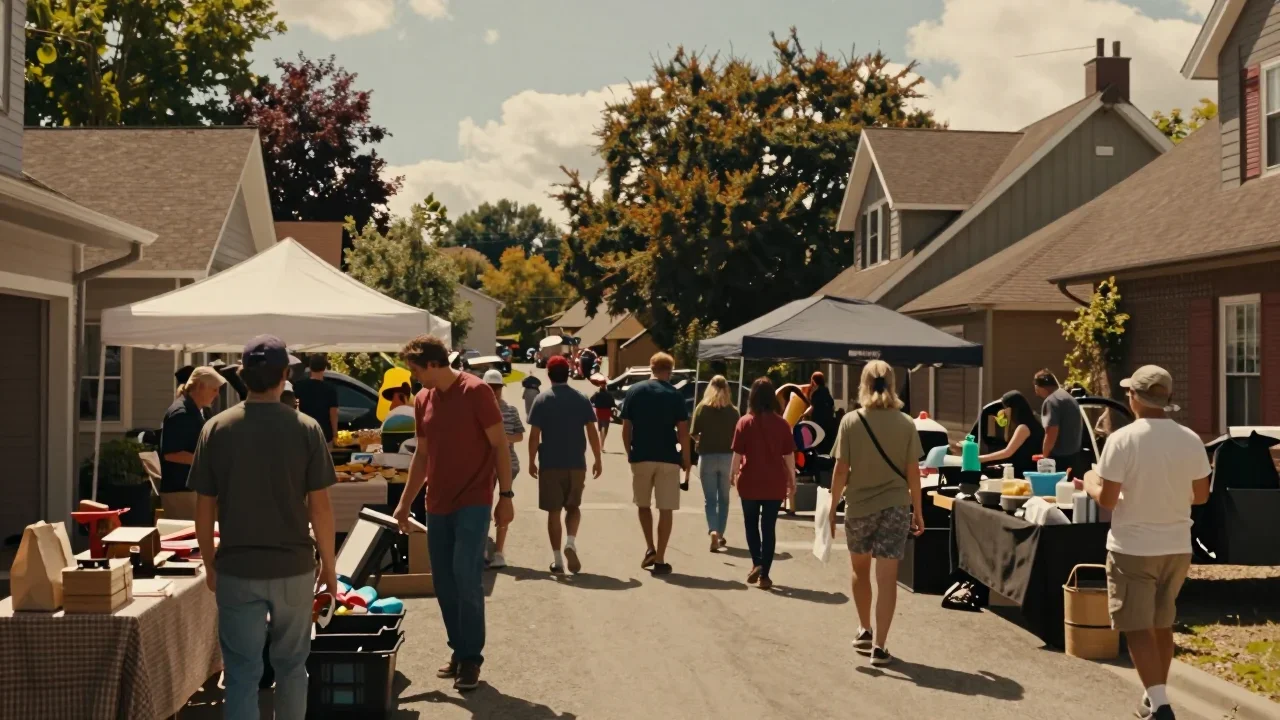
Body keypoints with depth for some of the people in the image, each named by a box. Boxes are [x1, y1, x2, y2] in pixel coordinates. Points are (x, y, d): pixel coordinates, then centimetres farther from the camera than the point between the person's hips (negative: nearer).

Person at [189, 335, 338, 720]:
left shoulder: (216, 428, -4)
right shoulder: (306, 429, -7)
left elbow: (204, 508, -1)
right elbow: (320, 506, -6)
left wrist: (210, 564, 12)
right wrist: (328, 563, 6)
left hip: (237, 570, 0)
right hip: (294, 568, 0)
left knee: (242, 673, 5)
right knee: (291, 665, 16)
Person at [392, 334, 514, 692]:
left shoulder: (476, 391, -10)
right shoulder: (422, 400, 9)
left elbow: (500, 445, -8)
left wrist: (506, 495, -10)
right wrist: (405, 502, 18)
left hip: (473, 503, -6)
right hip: (437, 505, 6)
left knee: (466, 577, -12)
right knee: (444, 583, 8)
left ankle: (471, 657, -1)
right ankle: (458, 650, 20)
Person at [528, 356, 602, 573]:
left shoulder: (542, 400, -3)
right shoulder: (581, 399, 2)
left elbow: (534, 435, -6)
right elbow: (592, 432, 0)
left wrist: (532, 462, 4)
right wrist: (597, 460, 8)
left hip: (550, 464, -2)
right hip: (576, 464, 2)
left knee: (553, 511, 6)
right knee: (573, 506, 18)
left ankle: (557, 560, 5)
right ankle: (571, 542, -8)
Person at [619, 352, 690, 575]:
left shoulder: (634, 391, 2)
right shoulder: (675, 395, -4)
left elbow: (626, 428, 2)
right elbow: (683, 432, -6)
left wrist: (629, 453, 13)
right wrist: (686, 458, 5)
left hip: (640, 457, 2)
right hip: (668, 458, -2)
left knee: (643, 504, 20)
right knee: (665, 509, 4)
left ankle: (650, 549, 10)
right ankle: (660, 560, 3)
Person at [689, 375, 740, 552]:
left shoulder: (702, 408, -4)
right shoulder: (733, 411, -3)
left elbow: (693, 434, -5)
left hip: (707, 457, -1)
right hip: (727, 457, 1)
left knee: (710, 499, 2)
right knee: (723, 499, 17)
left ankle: (713, 531, -19)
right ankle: (720, 534, 24)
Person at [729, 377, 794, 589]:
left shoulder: (745, 422, -7)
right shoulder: (782, 424, -4)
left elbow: (738, 454, -7)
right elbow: (789, 455, -2)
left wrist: (733, 474, 6)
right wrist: (791, 477, 10)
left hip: (750, 482, -1)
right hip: (775, 483, 1)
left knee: (751, 524, 17)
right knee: (769, 527, 7)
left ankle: (757, 564, 1)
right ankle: (764, 574, 5)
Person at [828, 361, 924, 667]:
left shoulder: (851, 421, -7)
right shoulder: (906, 424, -4)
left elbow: (841, 470, -8)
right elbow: (913, 472, -3)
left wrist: (832, 508, 1)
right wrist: (918, 510, 8)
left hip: (858, 507, 0)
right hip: (895, 508, 0)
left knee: (860, 570, 21)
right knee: (887, 577, 1)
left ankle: (864, 631, 32)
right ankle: (879, 646, -2)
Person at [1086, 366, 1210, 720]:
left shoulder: (1122, 439, -15)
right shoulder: (1191, 440, -2)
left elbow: (1107, 500, -15)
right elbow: (1201, 495, 7)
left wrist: (1090, 483, 6)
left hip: (1133, 549, -5)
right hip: (1177, 547, 5)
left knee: (1138, 629, 1)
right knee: (1162, 625, 19)